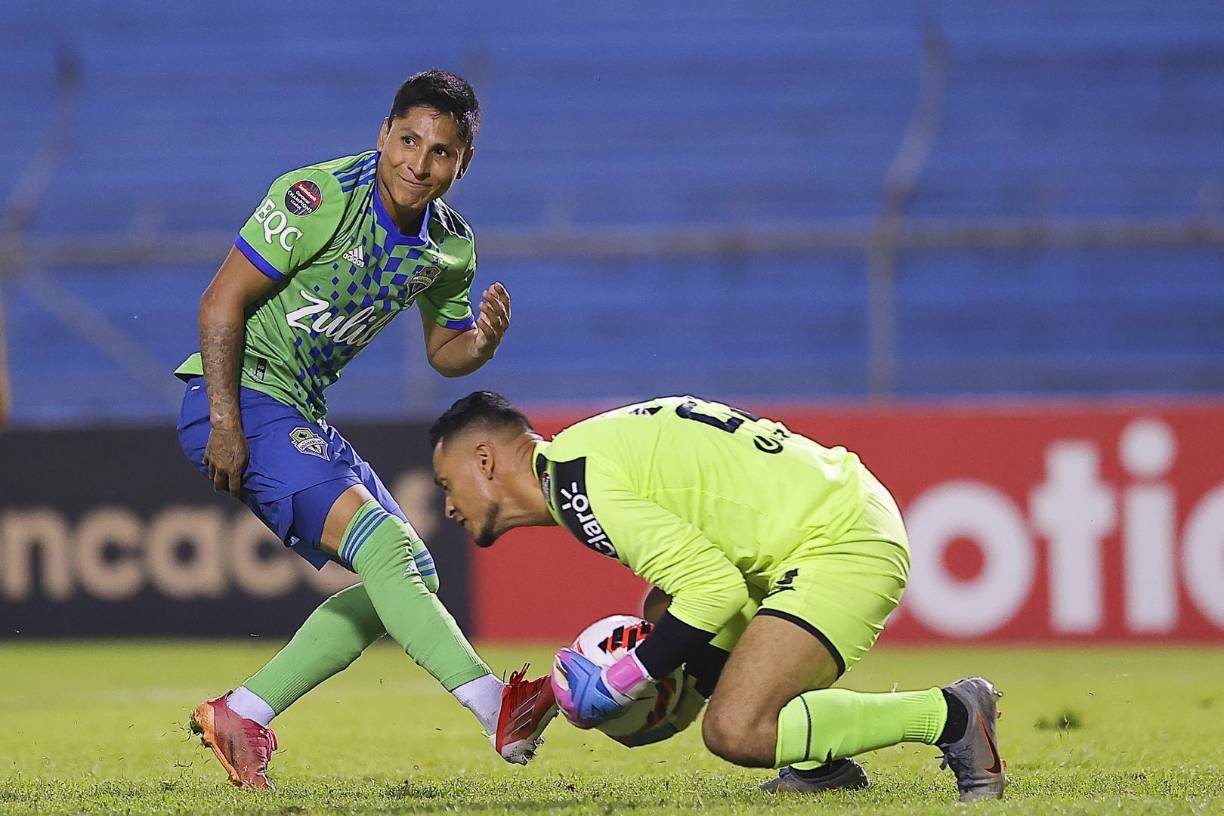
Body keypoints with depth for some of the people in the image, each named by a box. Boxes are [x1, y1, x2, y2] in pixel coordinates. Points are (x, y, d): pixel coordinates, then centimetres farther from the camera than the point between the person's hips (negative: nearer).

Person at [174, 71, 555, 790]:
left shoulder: (451, 245, 4)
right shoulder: (317, 197, -18)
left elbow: (443, 351, 15)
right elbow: (223, 301, -17)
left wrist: (481, 342, -9)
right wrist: (225, 422, -22)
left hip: (303, 414, 9)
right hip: (237, 400, -9)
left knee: (412, 577, 8)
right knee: (383, 544, -24)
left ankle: (240, 716, 9)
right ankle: (498, 710, -35)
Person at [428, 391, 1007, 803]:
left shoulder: (578, 481, -14)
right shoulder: (591, 447, 17)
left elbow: (716, 588, -18)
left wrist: (617, 686, -10)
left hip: (842, 548, -11)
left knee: (736, 733, -20)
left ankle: (950, 715, -9)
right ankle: (819, 764, 14)